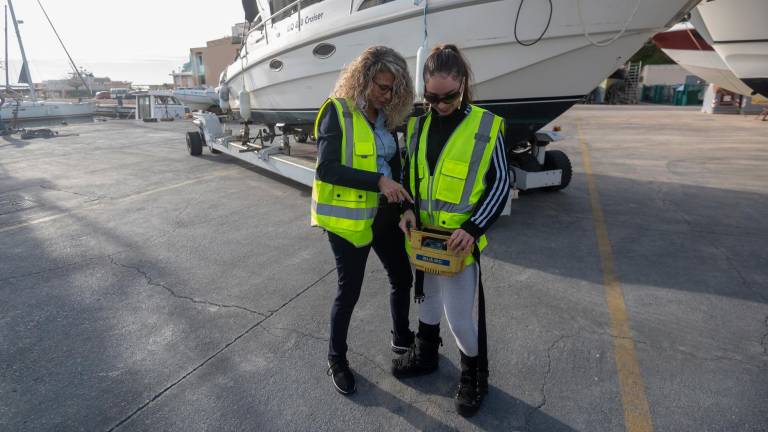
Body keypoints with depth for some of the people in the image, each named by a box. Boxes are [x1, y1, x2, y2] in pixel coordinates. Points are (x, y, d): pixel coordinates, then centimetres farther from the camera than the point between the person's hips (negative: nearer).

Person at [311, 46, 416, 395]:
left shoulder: (386, 115, 7)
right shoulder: (337, 111, -13)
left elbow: (394, 163, 11)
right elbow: (326, 168, -22)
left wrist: (404, 207, -3)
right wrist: (378, 181, -28)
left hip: (384, 214, 7)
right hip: (349, 218, -6)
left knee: (402, 278, 17)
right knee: (349, 291, 6)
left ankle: (402, 337, 43)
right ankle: (336, 359, 30)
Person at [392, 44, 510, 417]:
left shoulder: (486, 126, -10)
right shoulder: (418, 124, 3)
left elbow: (500, 182, -8)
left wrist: (473, 228, -18)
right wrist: (408, 208, -5)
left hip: (459, 239, -5)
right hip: (424, 235, 5)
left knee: (459, 315, 2)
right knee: (428, 296, 22)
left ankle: (474, 374, 30)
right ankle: (425, 354, 46)